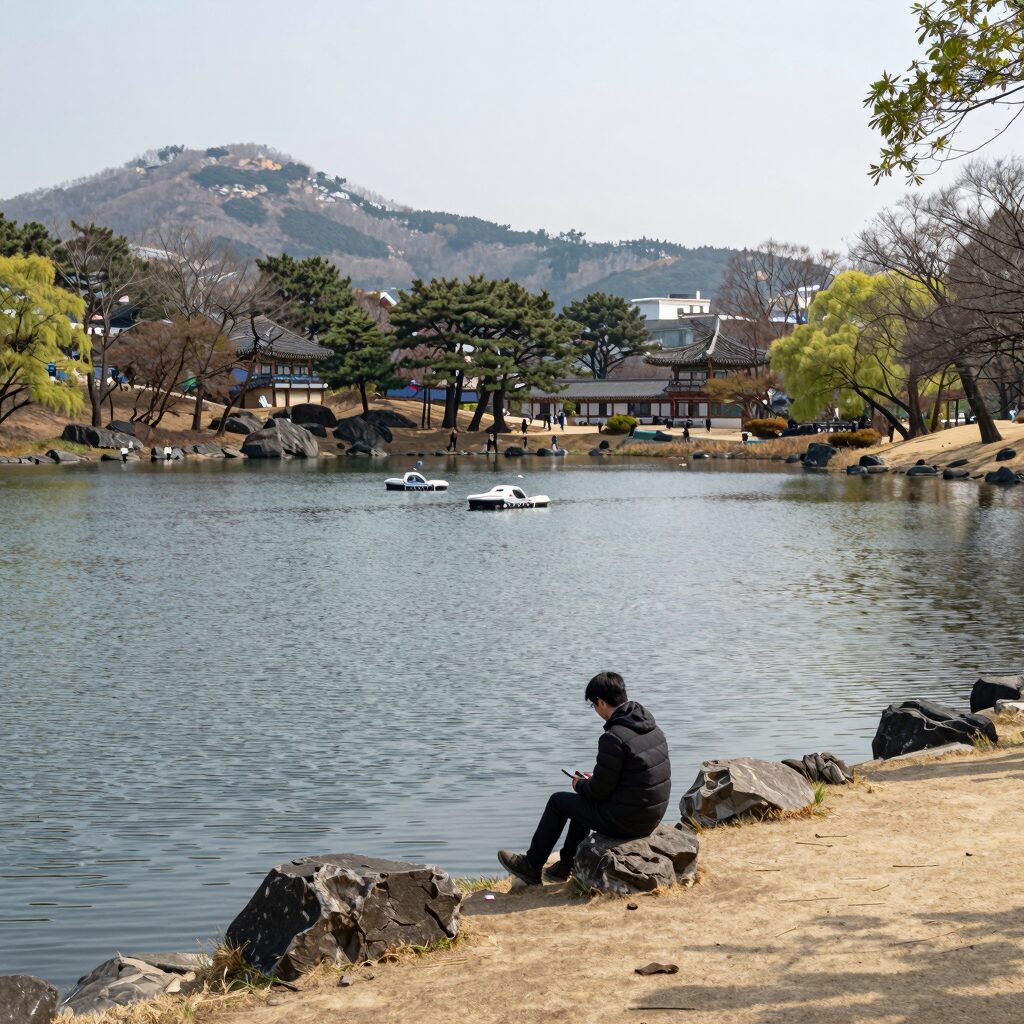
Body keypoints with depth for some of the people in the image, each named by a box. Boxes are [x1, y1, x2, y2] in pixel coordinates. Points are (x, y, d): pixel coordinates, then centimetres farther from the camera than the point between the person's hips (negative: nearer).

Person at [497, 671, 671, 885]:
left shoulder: (613, 738, -23)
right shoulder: (651, 727, 4)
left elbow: (600, 790, -16)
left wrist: (580, 784, 6)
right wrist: (593, 779, 17)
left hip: (625, 821, -8)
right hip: (652, 817, 8)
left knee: (558, 801, 13)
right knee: (584, 800, 32)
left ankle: (531, 866, 28)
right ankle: (565, 865, 41)